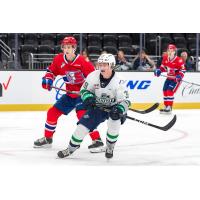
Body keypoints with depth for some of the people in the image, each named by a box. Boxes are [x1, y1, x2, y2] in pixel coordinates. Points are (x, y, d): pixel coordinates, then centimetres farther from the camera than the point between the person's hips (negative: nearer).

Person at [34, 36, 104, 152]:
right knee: (53, 112, 9)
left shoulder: (82, 62, -22)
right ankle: (47, 138, 28)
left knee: (82, 114, -28)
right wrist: (48, 79, -8)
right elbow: (51, 70, 12)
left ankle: (97, 140, -25)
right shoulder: (59, 60, -5)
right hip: (70, 94, 7)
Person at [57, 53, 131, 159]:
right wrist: (87, 97, -23)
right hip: (97, 107, 3)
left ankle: (110, 147, 0)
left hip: (113, 108, -3)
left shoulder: (117, 82, -25)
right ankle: (71, 148, 16)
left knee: (114, 123, -29)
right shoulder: (93, 76, -16)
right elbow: (84, 90, -1)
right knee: (83, 125, -6)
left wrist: (119, 110, -43)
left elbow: (125, 101, -23)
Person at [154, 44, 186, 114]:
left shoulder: (178, 60, -21)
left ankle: (169, 108, -15)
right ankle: (166, 107, 23)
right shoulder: (165, 58, 0)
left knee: (170, 91, -18)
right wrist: (159, 70, -4)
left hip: (176, 79, -8)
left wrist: (180, 76, -32)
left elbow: (183, 69, -16)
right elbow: (163, 66, 14)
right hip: (169, 78, 8)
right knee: (165, 91, 9)